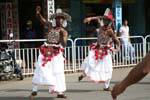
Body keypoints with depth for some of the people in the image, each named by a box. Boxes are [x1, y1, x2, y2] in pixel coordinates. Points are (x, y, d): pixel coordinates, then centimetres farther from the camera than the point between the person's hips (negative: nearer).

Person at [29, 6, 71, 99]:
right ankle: (35, 90, 11)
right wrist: (38, 13, -17)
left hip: (56, 53, -1)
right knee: (40, 69, 1)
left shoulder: (64, 32, 1)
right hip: (46, 51, 2)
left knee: (57, 72, -2)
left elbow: (64, 44, -10)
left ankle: (60, 92, 5)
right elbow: (42, 19, 2)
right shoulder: (50, 25, 7)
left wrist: (62, 35, -21)